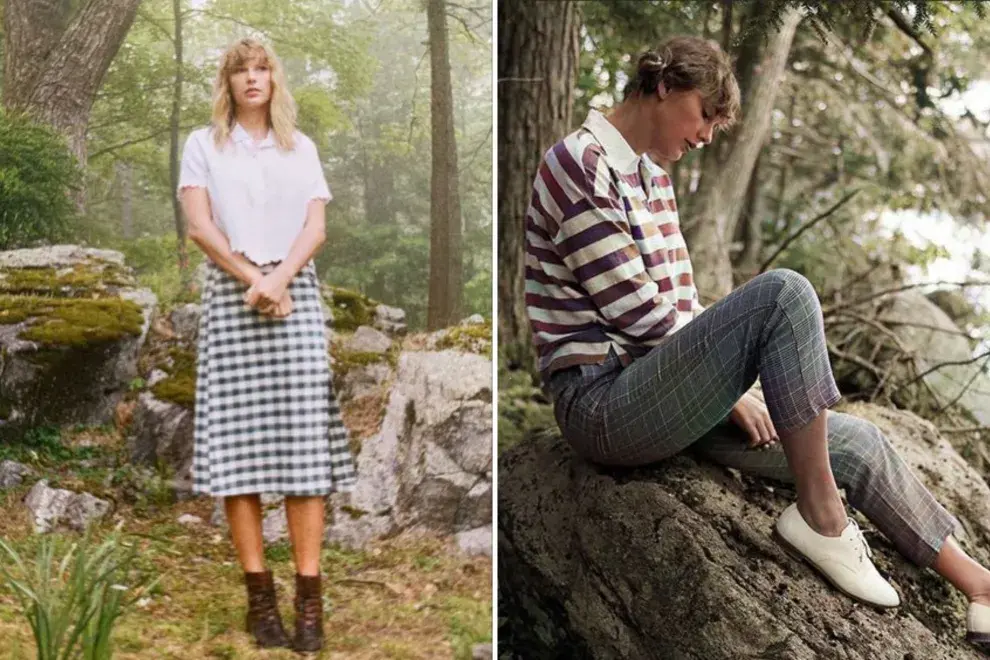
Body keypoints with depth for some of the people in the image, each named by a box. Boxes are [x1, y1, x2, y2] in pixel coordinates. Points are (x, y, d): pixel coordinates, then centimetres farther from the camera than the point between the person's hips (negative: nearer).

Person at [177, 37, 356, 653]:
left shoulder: (301, 147, 16)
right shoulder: (203, 145, 12)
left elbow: (317, 227, 5)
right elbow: (200, 224, 0)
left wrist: (279, 279, -12)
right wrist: (252, 279, -10)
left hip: (296, 297, 1)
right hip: (230, 297, -1)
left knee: (303, 440, -8)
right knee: (237, 442, -7)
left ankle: (310, 596, -8)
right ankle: (260, 595, -3)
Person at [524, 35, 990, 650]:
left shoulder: (653, 175, 18)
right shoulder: (580, 163, -12)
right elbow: (637, 311, -16)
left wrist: (723, 382, 3)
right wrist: (731, 380, -9)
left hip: (661, 389, 9)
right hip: (603, 404, -9)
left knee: (857, 441, 3)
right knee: (783, 294, -26)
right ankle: (820, 513, -16)